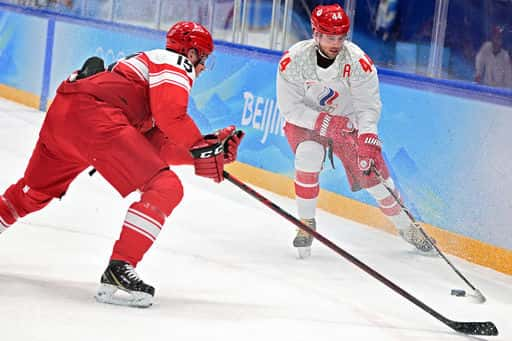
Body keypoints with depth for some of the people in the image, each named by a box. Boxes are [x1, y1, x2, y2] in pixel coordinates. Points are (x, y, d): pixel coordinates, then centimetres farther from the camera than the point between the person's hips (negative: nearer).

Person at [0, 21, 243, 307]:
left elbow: (156, 146, 24)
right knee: (166, 189, -10)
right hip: (93, 114, -10)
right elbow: (169, 113, -12)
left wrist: (211, 149, 19)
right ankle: (118, 270, -21)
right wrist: (200, 147, -2)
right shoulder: (176, 63, 9)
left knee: (34, 191, 30)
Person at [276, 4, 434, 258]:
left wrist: (367, 140, -37)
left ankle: (406, 227, 20)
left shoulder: (358, 61, -25)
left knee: (373, 174, -4)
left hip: (349, 122, 1)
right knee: (308, 156, -30)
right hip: (306, 121, -1)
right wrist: (323, 122, -32)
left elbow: (368, 106, -22)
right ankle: (306, 225, -13)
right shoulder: (294, 60, -24)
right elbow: (290, 108, -20)